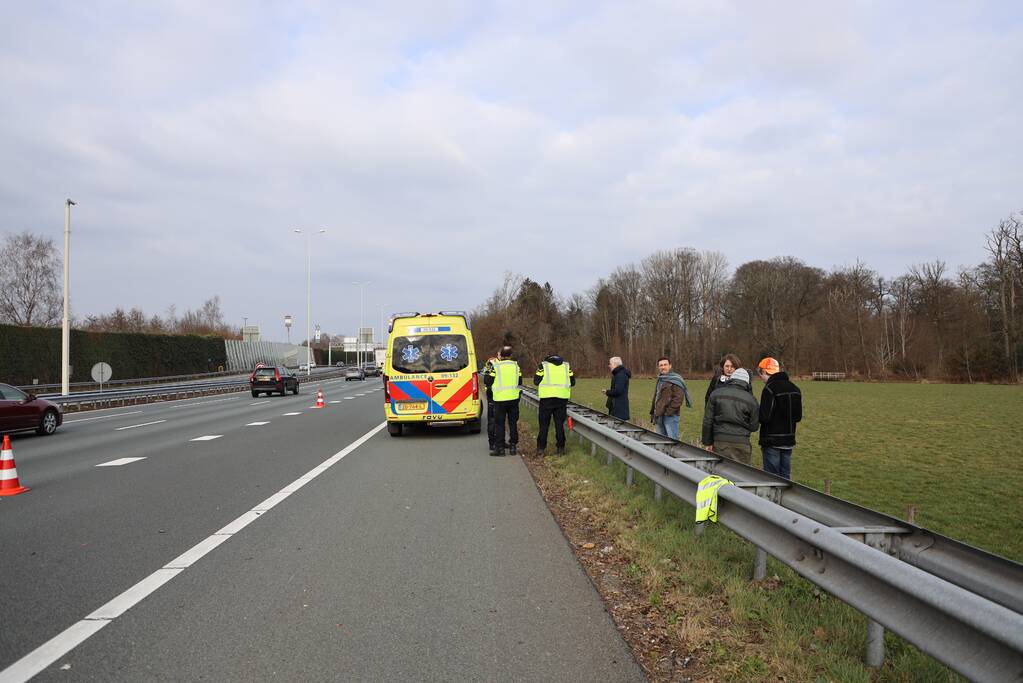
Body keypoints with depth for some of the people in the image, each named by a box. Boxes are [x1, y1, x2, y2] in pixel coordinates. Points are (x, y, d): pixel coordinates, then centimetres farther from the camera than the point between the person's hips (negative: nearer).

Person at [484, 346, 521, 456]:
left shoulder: (495, 366, -9)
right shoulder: (515, 365, 3)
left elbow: (487, 381, -7)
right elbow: (520, 381, 11)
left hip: (500, 398, -3)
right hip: (514, 398, 4)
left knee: (499, 423, 3)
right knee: (513, 422, 12)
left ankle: (499, 447, 3)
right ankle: (513, 446, 15)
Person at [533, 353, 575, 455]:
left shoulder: (543, 365, 4)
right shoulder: (567, 366, 11)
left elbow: (536, 381, -1)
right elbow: (572, 382, 9)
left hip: (547, 397, -2)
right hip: (562, 398, 2)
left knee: (544, 424, 6)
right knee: (560, 424, 10)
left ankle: (541, 448, 7)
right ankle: (561, 449, 12)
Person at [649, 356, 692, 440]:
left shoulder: (675, 380, -7)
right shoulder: (660, 380, 19)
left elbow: (678, 398, -15)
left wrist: (669, 411, -18)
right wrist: (653, 413, 20)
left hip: (670, 416, -8)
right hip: (659, 416, 9)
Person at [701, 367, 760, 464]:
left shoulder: (716, 394, 4)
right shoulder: (751, 400, 0)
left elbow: (707, 421, 4)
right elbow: (754, 426, 6)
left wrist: (708, 442, 11)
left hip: (720, 441, 1)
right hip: (742, 443, -1)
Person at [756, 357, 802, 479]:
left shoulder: (770, 389, -16)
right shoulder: (794, 389, 9)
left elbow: (764, 417, -21)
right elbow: (798, 416, 13)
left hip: (772, 441, -7)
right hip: (789, 440, 7)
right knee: (786, 476, 14)